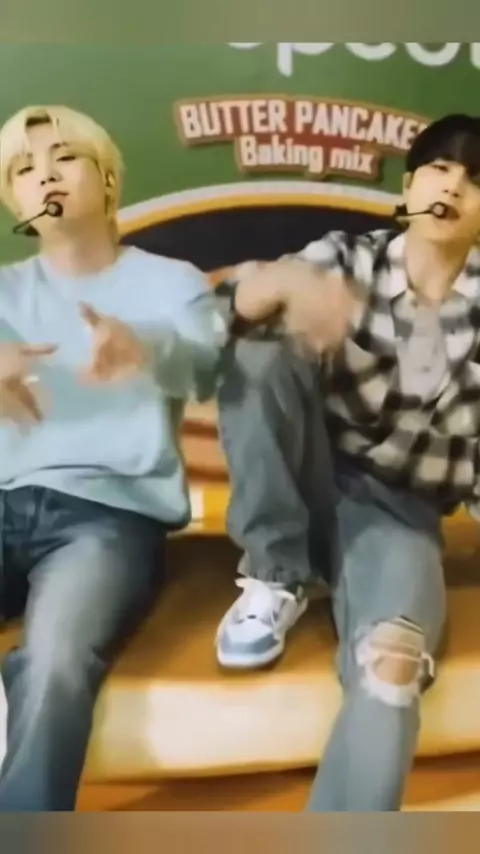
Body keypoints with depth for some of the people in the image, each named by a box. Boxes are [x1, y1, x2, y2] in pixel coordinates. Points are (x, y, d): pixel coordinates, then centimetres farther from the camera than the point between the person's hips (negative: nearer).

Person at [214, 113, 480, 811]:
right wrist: (290, 283, -38)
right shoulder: (350, 257, 2)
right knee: (259, 355, -26)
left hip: (401, 513, -1)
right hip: (313, 484, 1)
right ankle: (277, 578, -12)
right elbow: (237, 304, -15)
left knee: (391, 673, -31)